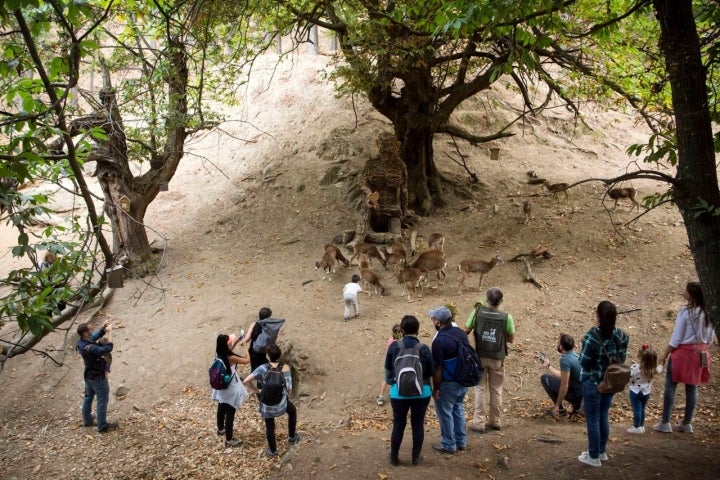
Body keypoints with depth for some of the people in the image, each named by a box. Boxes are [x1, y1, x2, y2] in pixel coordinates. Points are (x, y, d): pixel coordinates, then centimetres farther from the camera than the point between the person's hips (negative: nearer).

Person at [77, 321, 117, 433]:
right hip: (97, 376, -9)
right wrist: (109, 334, -31)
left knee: (88, 397, 24)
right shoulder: (89, 348, -36)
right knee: (102, 400, 6)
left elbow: (94, 336, 9)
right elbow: (106, 349, -39)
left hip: (89, 374, 9)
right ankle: (103, 426, 17)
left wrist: (103, 329, -7)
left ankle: (87, 420, 41)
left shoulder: (81, 342, -8)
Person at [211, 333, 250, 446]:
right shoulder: (230, 358, -31)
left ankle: (221, 429, 50)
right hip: (230, 389, -8)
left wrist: (236, 342, 5)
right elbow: (247, 360, -19)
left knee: (221, 409, 28)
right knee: (230, 413, 6)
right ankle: (229, 440, 19)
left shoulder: (219, 354, -9)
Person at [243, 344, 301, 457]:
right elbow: (289, 388, -13)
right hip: (281, 401, 0)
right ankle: (292, 437, 46)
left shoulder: (263, 368, -17)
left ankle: (272, 451, 40)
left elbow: (246, 381, -21)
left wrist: (256, 390, -5)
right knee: (292, 411, 33)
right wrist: (286, 396, 9)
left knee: (269, 426, 21)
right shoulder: (285, 368, -16)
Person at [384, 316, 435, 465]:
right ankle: (416, 457, 22)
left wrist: (390, 382, 26)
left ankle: (394, 457, 24)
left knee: (398, 425, 13)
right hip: (421, 393, 0)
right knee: (418, 425, 12)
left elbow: (387, 368, 7)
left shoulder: (394, 346, -8)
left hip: (399, 392, 1)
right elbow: (431, 372, -1)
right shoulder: (424, 349, -11)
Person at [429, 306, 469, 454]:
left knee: (445, 413, 10)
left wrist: (435, 388, -10)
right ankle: (461, 441, 34)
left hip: (448, 384, -8)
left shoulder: (439, 340, -25)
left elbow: (438, 369, -21)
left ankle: (449, 445, 22)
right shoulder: (461, 333, -2)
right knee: (458, 409, 23)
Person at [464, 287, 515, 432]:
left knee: (480, 388, 9)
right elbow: (511, 339, -5)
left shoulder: (478, 312, -13)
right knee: (496, 389, 15)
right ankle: (495, 421, 27)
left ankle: (479, 423, 9)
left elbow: (466, 331, -5)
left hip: (480, 357, 0)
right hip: (497, 359, 0)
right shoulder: (506, 317, -13)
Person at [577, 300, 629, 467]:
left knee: (592, 419, 8)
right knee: (604, 416, 21)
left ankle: (594, 456, 18)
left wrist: (581, 355, 3)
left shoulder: (592, 336, -24)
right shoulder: (622, 336, -6)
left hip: (593, 383, -6)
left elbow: (584, 362, -18)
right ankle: (601, 451, 34)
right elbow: (622, 359, 5)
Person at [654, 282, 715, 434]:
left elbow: (676, 338, -14)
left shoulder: (685, 312, -18)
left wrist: (665, 354, -5)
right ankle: (687, 423, 20)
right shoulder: (708, 313, 0)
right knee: (692, 388, 13)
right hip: (699, 353, 6)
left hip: (682, 352, -6)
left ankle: (665, 423, 6)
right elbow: (710, 337, 8)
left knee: (670, 386, 4)